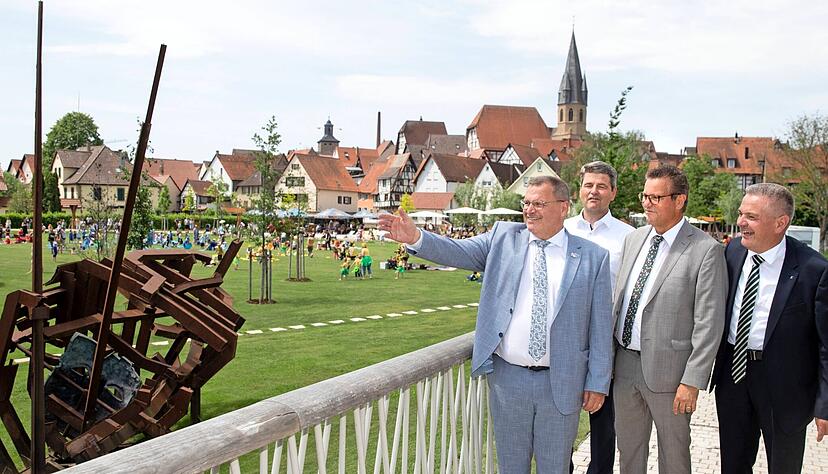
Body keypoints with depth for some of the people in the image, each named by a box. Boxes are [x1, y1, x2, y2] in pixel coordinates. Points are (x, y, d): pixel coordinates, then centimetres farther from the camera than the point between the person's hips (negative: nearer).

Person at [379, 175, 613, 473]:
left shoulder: (593, 257, -1)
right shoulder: (503, 238, 3)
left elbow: (601, 326, -1)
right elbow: (458, 252, -7)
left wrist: (598, 383, -2)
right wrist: (415, 237, -25)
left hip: (562, 383, -1)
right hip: (507, 376, 1)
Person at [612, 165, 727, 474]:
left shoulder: (706, 250, -12)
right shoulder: (633, 239, 8)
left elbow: (709, 323, -14)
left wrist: (692, 381, -15)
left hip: (667, 368, -5)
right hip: (625, 363, 6)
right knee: (627, 448, 18)